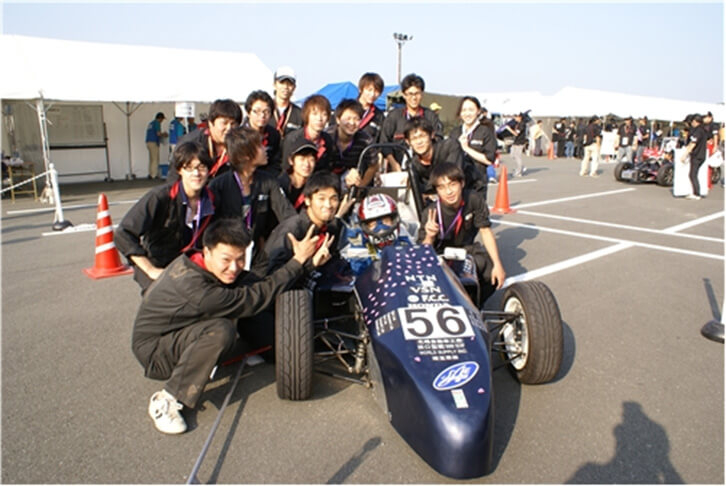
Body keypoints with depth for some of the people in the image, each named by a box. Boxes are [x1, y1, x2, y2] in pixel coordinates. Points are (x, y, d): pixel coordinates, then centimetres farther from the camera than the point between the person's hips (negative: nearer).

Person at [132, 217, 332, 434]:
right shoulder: (199, 291, -35)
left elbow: (257, 282, -8)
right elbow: (256, 299, -28)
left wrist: (308, 262, -15)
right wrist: (298, 260, -24)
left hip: (176, 334, 9)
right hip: (153, 350, -8)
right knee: (220, 331, -33)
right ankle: (165, 401, -19)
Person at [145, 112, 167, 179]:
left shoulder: (150, 123, 22)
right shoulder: (157, 123, -7)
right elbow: (158, 133, -17)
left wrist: (162, 134, 24)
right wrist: (164, 134, 2)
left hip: (148, 142, 9)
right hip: (153, 143, -9)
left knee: (151, 159, 11)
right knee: (155, 159, -7)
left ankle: (151, 174, 10)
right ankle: (154, 175, -9)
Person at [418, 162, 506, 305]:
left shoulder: (474, 200, -20)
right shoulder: (431, 213, -26)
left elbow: (485, 231, -10)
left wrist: (497, 264, -17)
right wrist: (429, 237, -46)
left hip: (467, 248, 3)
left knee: (496, 275, -19)